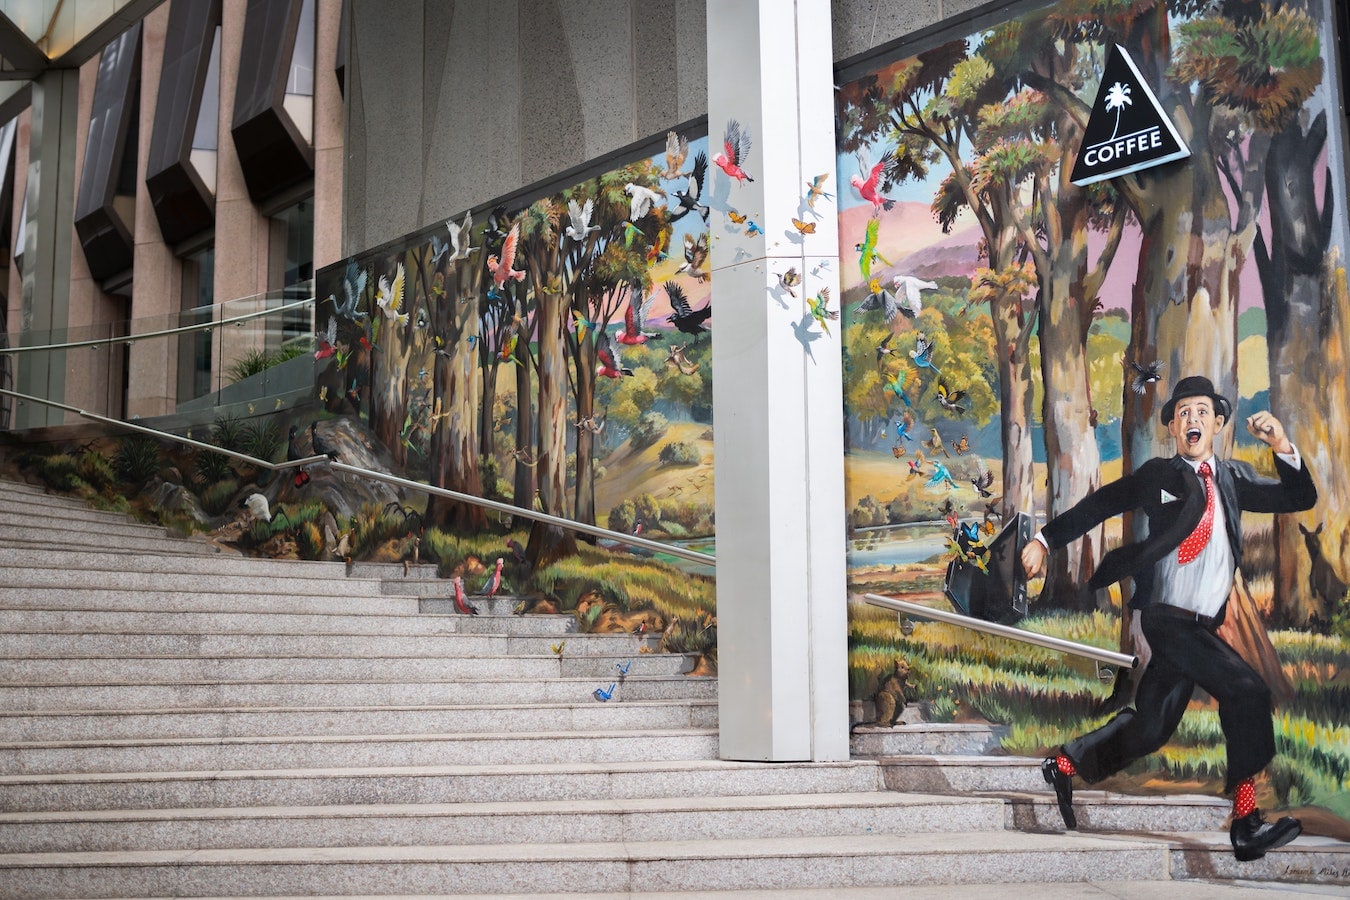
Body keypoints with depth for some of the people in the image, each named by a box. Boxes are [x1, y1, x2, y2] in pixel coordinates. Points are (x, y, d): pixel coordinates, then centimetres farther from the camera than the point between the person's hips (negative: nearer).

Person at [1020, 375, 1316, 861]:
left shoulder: (1234, 478, 13)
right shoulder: (1160, 475, 0)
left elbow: (1300, 499, 9)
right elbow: (1099, 504, 6)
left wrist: (1283, 448, -7)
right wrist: (1046, 539, 2)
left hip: (1199, 628, 6)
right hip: (1165, 617, -6)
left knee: (1151, 728, 8)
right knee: (1247, 692, -19)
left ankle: (1064, 766, 29)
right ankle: (1246, 824, -12)